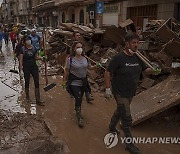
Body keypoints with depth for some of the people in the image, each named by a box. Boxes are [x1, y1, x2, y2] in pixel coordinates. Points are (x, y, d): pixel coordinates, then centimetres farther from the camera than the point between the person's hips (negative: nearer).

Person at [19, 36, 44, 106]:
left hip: (34, 67, 3)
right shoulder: (23, 49, -9)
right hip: (26, 68, -3)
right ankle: (27, 97, 34)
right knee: (27, 82, 12)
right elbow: (20, 60, -9)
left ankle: (38, 100, 5)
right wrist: (20, 70, -13)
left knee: (37, 82, 0)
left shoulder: (34, 48, 2)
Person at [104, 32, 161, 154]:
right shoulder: (118, 57, -18)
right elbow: (108, 73, -15)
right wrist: (108, 88, -17)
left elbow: (145, 69, 11)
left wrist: (154, 70, -11)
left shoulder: (138, 57, 1)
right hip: (120, 93, -7)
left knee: (120, 111, 26)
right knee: (127, 119, -1)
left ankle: (112, 127, 52)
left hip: (131, 93, 7)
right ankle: (129, 143, 14)